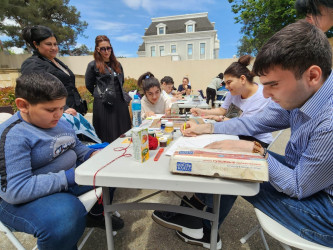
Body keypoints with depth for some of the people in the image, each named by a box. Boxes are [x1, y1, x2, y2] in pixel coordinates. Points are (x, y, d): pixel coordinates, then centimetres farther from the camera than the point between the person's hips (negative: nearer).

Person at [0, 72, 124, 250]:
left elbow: (78, 148, 18)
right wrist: (69, 177, -29)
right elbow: (15, 190, -29)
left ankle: (96, 215, 30)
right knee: (67, 215, -39)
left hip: (69, 177, 9)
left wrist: (92, 155, -4)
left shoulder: (61, 123, 3)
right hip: (25, 200, -8)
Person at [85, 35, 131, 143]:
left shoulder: (117, 64, 14)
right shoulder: (93, 65, 0)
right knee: (108, 138, -1)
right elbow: (89, 85, 5)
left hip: (120, 102, 5)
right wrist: (100, 95, 10)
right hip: (104, 105, -5)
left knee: (123, 135, 7)